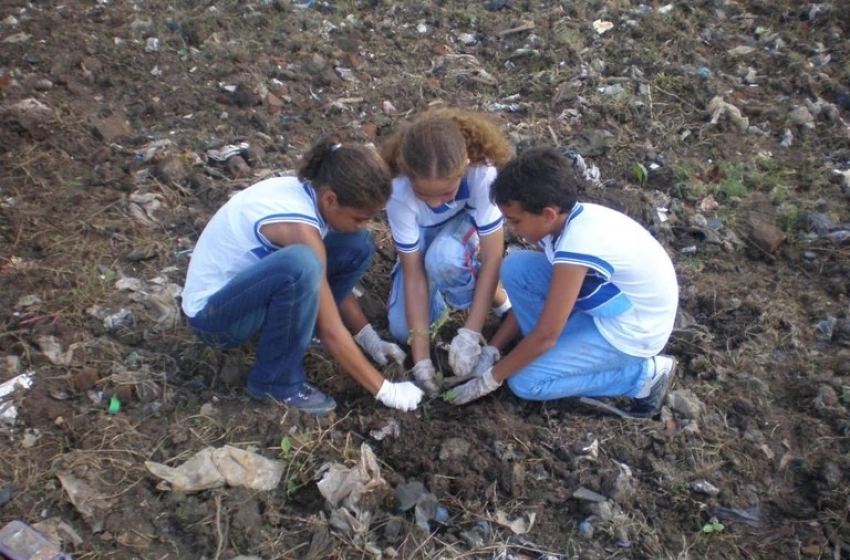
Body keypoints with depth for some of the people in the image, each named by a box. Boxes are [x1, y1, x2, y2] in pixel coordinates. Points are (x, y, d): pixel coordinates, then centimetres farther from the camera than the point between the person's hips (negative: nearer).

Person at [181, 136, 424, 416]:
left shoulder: (309, 193, -8)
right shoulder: (299, 224, -32)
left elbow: (329, 280, 6)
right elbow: (331, 331, -27)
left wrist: (369, 338, 2)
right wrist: (385, 390, -19)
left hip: (247, 284, 8)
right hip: (212, 310, -8)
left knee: (358, 246, -7)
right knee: (301, 264, -39)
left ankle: (294, 329, 5)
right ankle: (277, 381, -17)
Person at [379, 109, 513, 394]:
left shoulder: (482, 173, -40)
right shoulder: (399, 194, -35)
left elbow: (492, 258, -32)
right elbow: (414, 275, -30)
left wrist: (470, 334, -37)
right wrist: (421, 359, -30)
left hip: (467, 224, -1)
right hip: (422, 239, 2)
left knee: (443, 258, -38)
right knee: (402, 330, -12)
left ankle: (495, 296, -8)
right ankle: (446, 294, 17)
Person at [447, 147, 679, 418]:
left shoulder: (577, 245, -34)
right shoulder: (566, 219, -8)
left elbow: (545, 335, -27)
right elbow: (530, 290, 3)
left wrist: (491, 378, -14)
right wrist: (491, 349, 1)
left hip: (632, 329, -8)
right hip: (611, 303, 8)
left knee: (526, 383, -11)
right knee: (515, 267, -7)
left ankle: (644, 375, -2)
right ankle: (560, 349, 6)